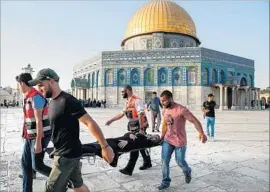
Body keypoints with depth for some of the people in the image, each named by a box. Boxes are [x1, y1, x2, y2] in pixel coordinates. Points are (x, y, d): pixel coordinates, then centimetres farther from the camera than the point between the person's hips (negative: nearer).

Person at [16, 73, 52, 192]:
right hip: (30, 136, 9)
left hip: (40, 136, -9)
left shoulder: (36, 97, -21)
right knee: (25, 163, 11)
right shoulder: (28, 97, 11)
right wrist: (26, 135, 26)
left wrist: (38, 142, -25)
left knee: (37, 165, -2)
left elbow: (39, 120, -25)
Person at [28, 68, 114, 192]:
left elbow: (90, 123, -24)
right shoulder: (53, 102, 9)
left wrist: (105, 147, -25)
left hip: (68, 154, -9)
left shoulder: (67, 101, -21)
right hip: (64, 152, 9)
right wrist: (57, 149, 21)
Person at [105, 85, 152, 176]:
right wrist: (111, 120, 15)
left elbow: (140, 115, -23)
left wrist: (141, 129, -27)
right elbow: (122, 113, 17)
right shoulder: (128, 102, 10)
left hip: (139, 127, -8)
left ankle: (129, 169, 2)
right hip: (133, 127, 9)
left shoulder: (137, 100, -17)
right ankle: (147, 163, 34)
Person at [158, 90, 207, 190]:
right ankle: (165, 182, 19)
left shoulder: (181, 110, -23)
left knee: (180, 162, 10)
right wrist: (162, 136, 15)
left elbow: (195, 120, -27)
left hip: (180, 141, -5)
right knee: (164, 160, 2)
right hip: (167, 140, 5)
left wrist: (201, 133, -43)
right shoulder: (164, 110, 0)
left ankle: (187, 172, 44)